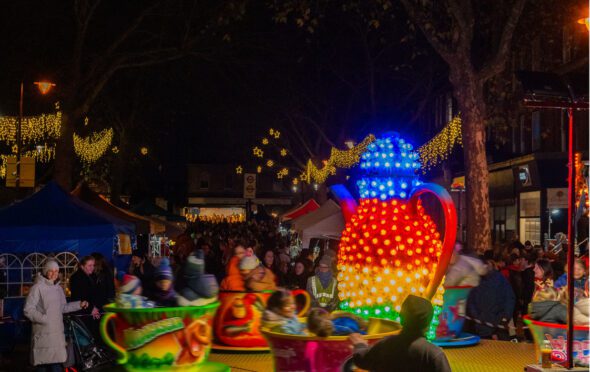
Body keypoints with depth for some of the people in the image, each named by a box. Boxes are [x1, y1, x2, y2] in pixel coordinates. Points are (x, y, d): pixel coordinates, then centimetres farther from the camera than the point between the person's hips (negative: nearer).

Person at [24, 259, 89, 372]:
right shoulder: (37, 287, -8)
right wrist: (43, 318, -23)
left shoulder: (58, 288, 14)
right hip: (43, 332, -6)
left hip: (57, 333, 6)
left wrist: (79, 304, 13)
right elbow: (28, 309, -13)